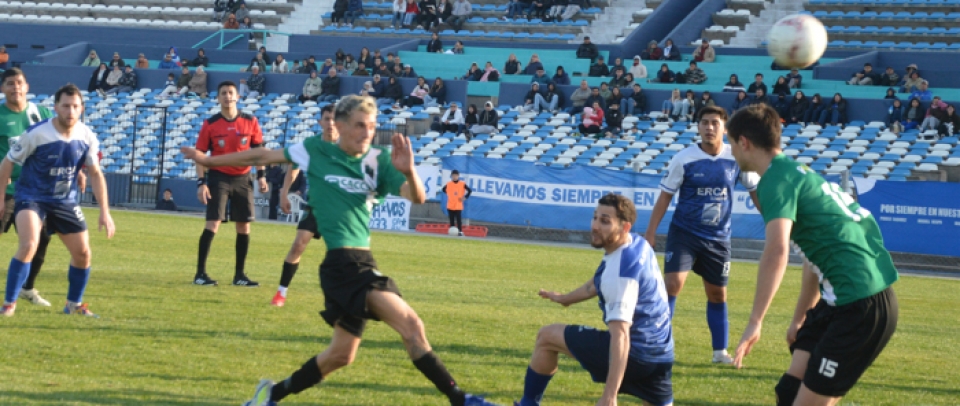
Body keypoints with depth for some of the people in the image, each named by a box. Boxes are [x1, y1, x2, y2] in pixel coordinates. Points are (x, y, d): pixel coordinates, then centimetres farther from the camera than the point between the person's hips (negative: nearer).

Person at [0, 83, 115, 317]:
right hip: (31, 196, -5)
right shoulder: (37, 134, -20)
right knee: (29, 245, -26)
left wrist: (105, 212, -2)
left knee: (83, 253, 5)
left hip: (66, 201, 5)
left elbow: (95, 174, 2)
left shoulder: (87, 137, -8)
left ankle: (74, 304, 28)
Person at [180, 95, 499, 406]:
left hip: (362, 262, 6)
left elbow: (417, 198, -6)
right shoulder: (315, 151, 0)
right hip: (343, 261, -6)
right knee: (411, 325, -19)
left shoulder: (378, 160, 6)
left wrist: (408, 171, -28)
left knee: (341, 354, 12)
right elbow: (262, 156, 13)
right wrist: (209, 160, 20)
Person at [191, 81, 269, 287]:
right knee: (213, 224, -11)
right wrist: (201, 182, -11)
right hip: (219, 177, -3)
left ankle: (239, 275, 15)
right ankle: (200, 273, -6)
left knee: (244, 226, 5)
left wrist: (261, 174, 1)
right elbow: (200, 154, -2)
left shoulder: (250, 122, 0)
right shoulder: (210, 124, -5)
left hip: (243, 178, 3)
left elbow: (257, 150, 10)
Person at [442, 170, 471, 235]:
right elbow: (443, 190, 19)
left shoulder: (462, 184, -4)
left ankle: (460, 232, -7)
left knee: (459, 219, -8)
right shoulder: (448, 184, 0)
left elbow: (470, 190, 3)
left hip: (458, 206, -2)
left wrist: (465, 197, -4)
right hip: (450, 206, 2)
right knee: (451, 220, 5)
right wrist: (448, 195, 11)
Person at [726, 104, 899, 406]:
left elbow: (777, 251, -28)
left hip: (860, 306, -10)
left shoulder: (776, 180, -12)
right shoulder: (799, 172, 19)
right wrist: (800, 319, 34)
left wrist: (755, 322, -27)